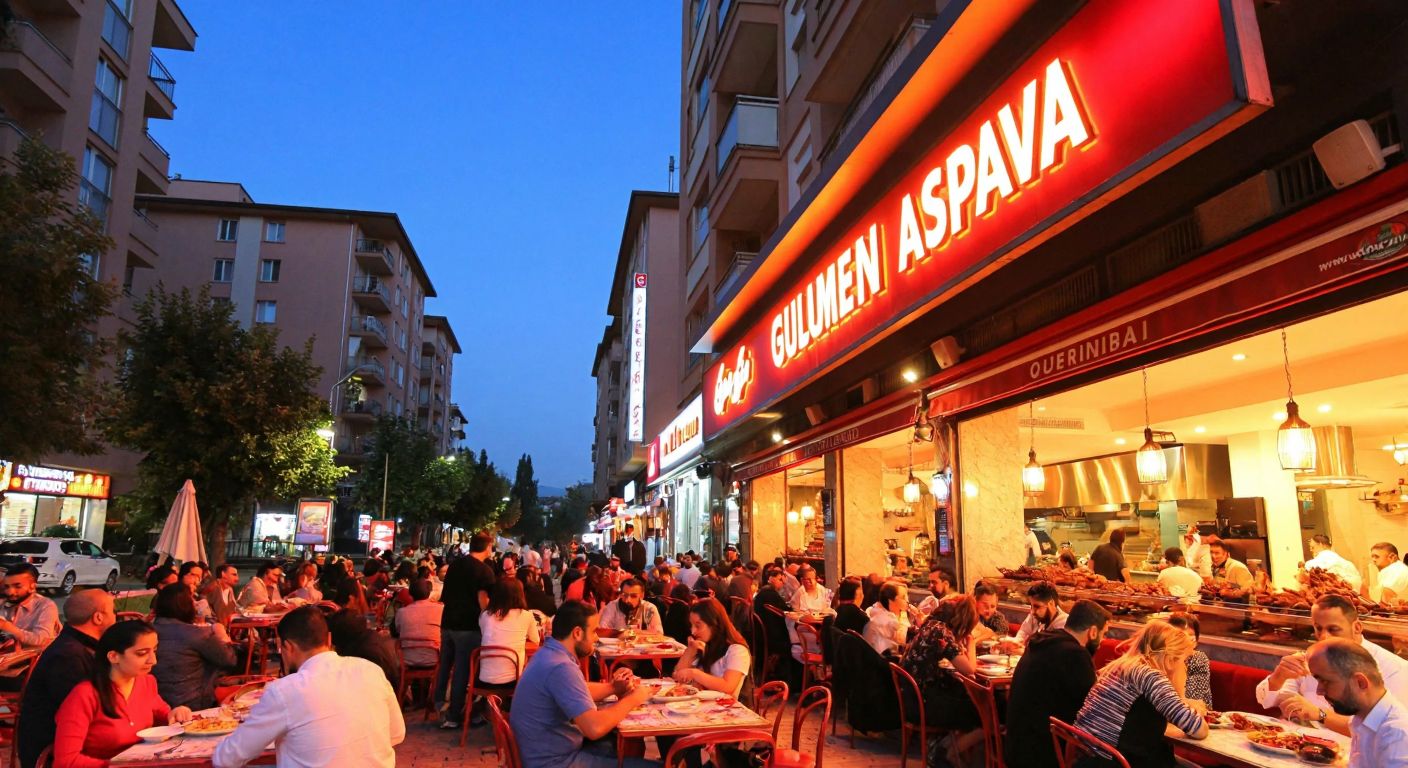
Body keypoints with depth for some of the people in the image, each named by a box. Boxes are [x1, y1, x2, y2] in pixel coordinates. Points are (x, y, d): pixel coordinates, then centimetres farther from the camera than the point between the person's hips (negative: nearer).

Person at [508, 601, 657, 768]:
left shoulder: (549, 653, 4)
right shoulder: (560, 667, -27)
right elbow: (595, 728, -32)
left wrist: (613, 687, 2)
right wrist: (632, 699, -17)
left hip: (547, 752, 10)